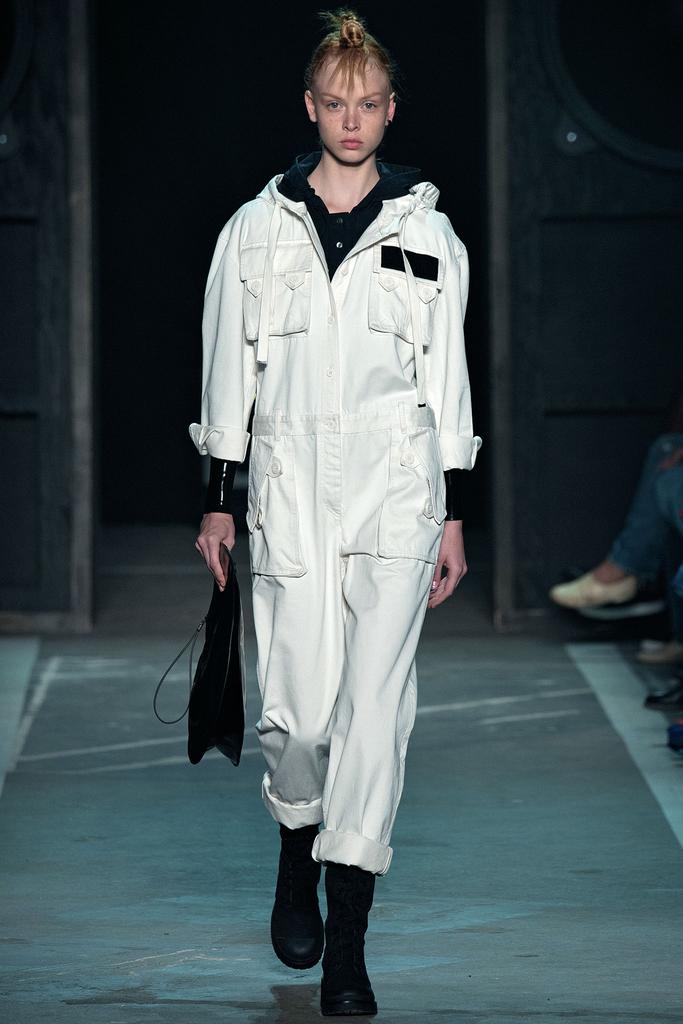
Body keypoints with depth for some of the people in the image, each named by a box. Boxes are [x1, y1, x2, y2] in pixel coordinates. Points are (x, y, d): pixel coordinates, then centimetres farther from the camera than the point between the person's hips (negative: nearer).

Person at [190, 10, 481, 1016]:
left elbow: (449, 376, 11)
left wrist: (454, 515, 8)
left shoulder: (428, 234, 9)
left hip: (398, 480, 0)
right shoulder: (256, 231, 8)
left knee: (376, 699, -9)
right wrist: (218, 501, 7)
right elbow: (228, 369, 10)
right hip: (291, 481, 0)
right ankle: (298, 845, 31)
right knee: (300, 705, -3)